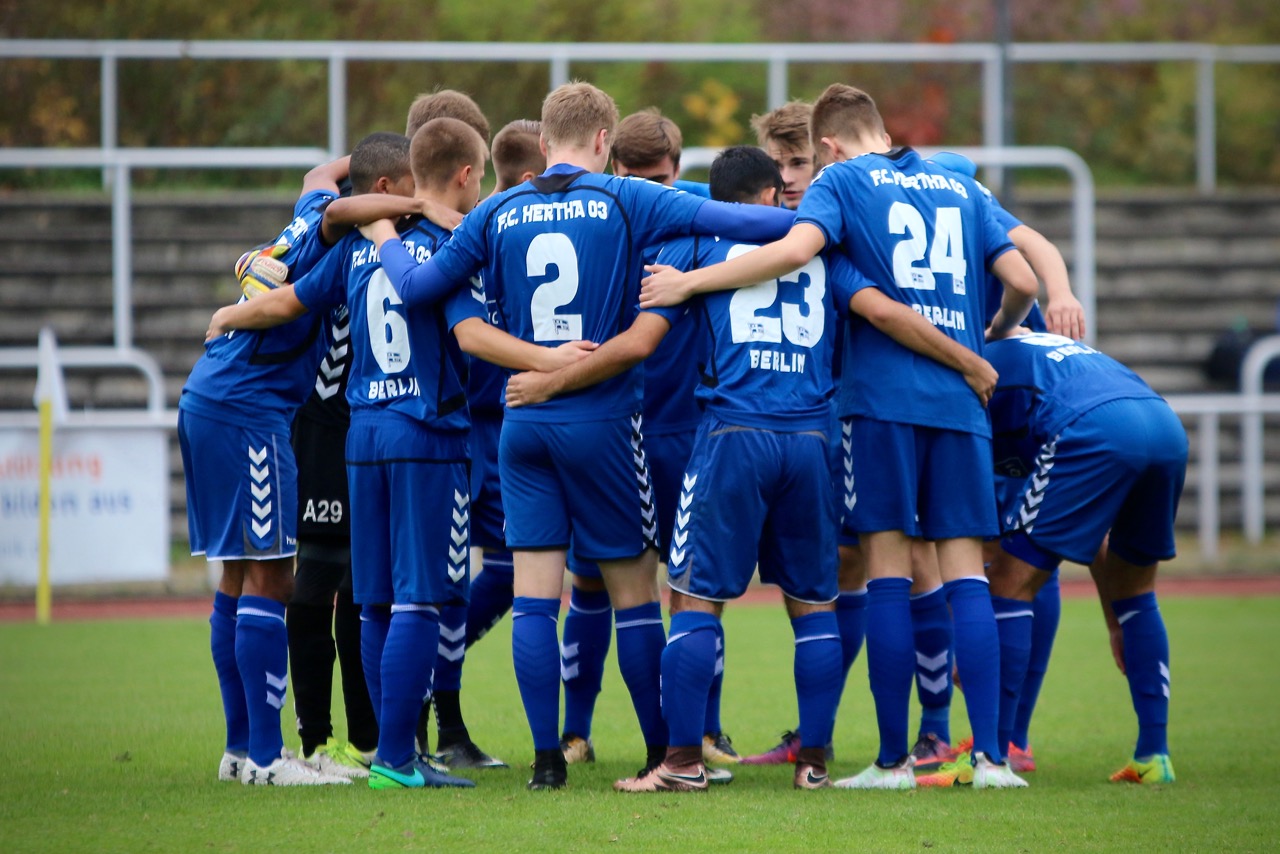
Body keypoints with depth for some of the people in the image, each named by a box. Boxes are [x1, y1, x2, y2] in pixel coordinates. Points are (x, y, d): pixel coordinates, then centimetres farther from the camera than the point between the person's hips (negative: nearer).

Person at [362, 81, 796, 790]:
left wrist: (384, 238, 27)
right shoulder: (624, 202, -3)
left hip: (523, 424, 2)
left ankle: (546, 757, 0)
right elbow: (726, 219, -12)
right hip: (603, 419, -2)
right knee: (634, 590, 6)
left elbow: (416, 286, 7)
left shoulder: (497, 214, 4)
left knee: (534, 593, 2)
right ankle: (663, 751, 11)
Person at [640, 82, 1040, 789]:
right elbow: (1022, 281, 15)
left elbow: (797, 248, -14)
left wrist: (690, 281, -9)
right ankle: (988, 754, -5)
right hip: (960, 396, 3)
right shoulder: (958, 188, 18)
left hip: (883, 393, -3)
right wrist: (996, 336, 35)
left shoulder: (841, 180, 5)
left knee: (888, 569, -1)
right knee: (965, 569, 3)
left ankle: (893, 760, -2)